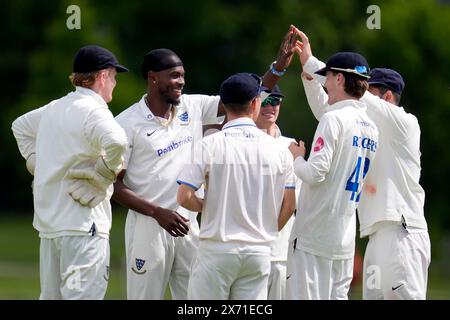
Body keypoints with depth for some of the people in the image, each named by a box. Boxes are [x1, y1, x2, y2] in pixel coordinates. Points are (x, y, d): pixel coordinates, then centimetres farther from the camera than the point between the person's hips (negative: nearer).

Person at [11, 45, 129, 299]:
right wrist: (107, 172, -14)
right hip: (82, 221, -9)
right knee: (83, 295, -11)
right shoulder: (92, 110, -12)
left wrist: (36, 162, 24)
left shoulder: (54, 108, 15)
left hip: (47, 221, 9)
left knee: (51, 296, 13)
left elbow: (21, 126, 33)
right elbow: (116, 141, -31)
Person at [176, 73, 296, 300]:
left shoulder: (209, 145, -6)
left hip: (217, 249, -3)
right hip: (260, 253, 3)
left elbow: (184, 197, -11)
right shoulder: (278, 149, 3)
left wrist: (206, 208, 9)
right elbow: (289, 205, 5)